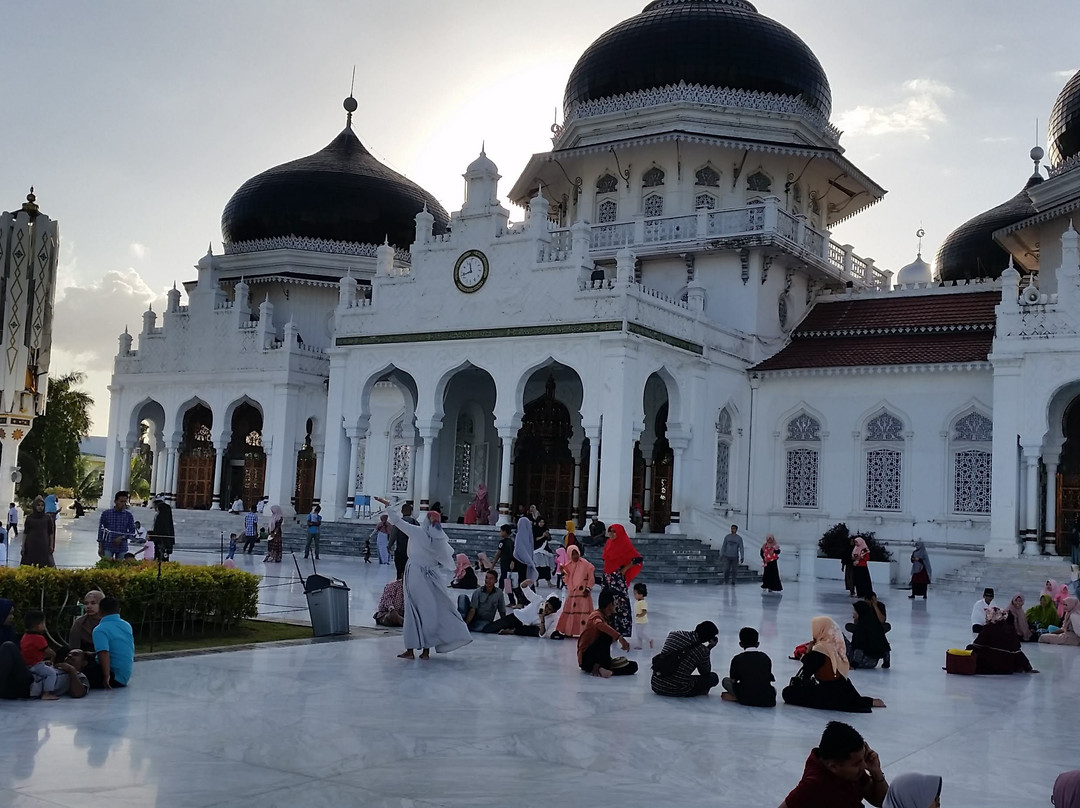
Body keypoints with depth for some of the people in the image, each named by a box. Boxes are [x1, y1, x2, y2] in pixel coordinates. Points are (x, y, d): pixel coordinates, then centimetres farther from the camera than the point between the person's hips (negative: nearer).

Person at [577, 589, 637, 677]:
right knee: (607, 634, -30)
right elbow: (599, 625, -40)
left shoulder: (607, 618, 13)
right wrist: (619, 637, -47)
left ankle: (599, 668, -12)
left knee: (633, 666, 1)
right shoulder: (597, 615, -14)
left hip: (597, 659, 9)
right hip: (586, 658, -9)